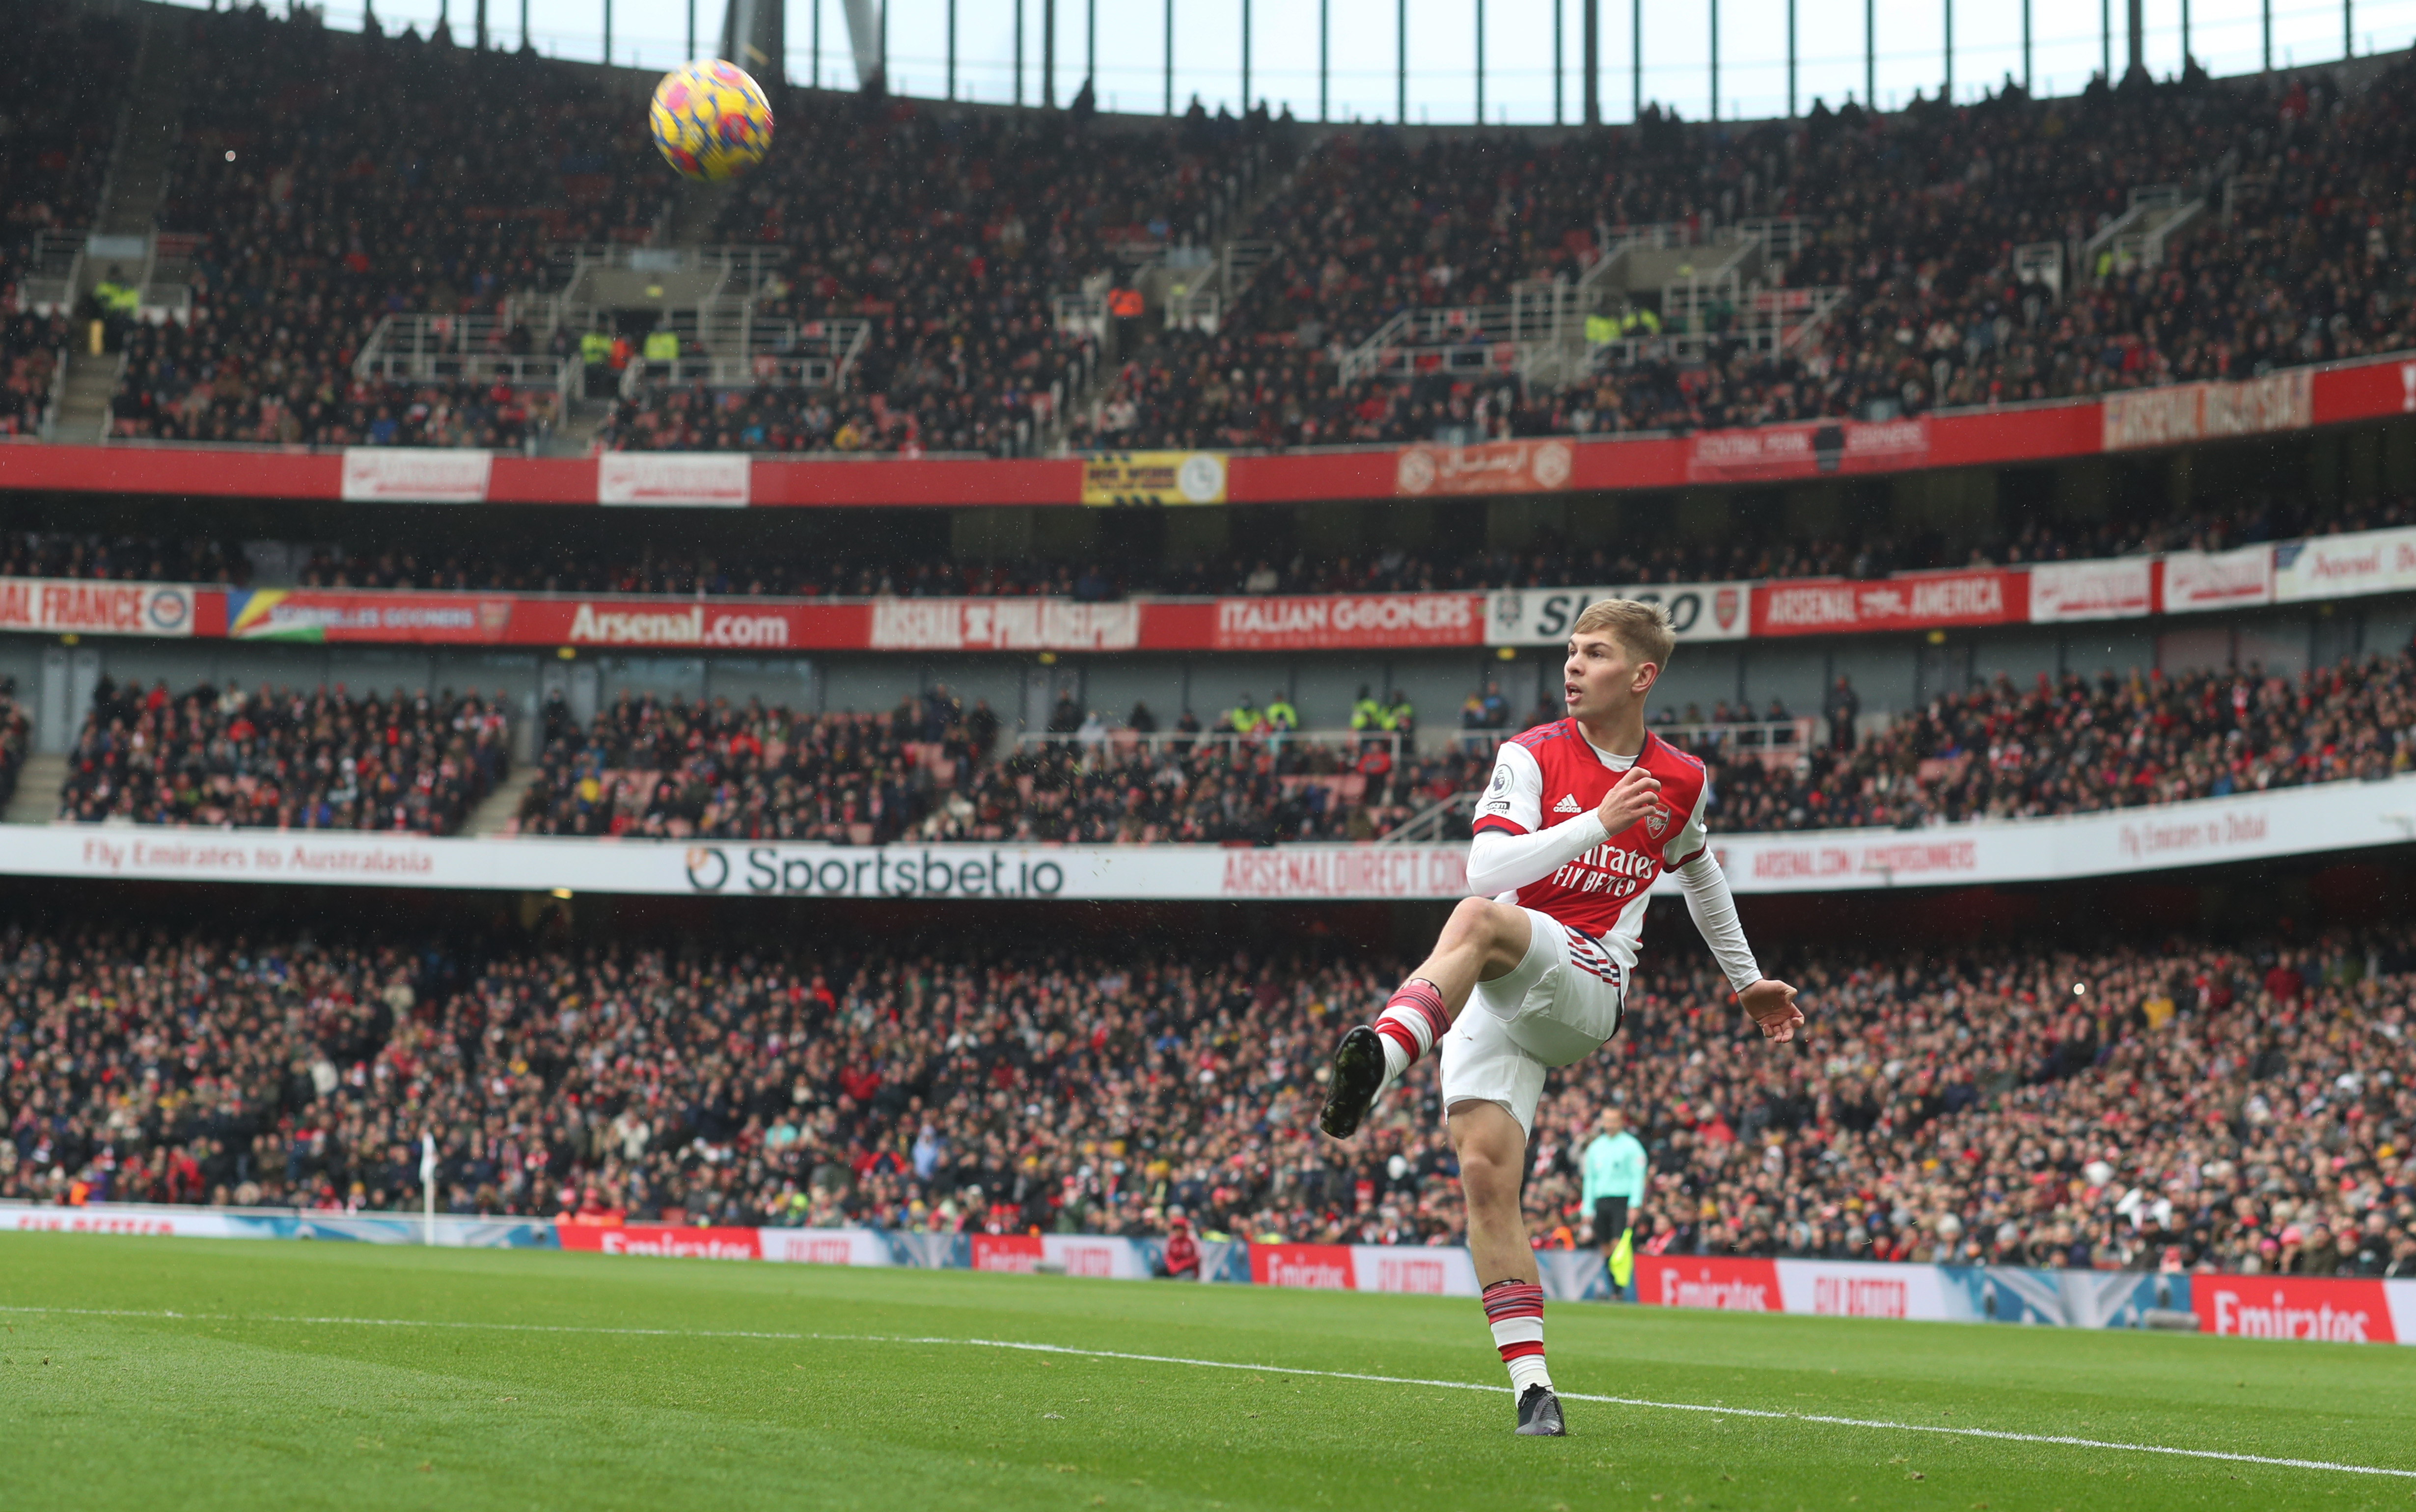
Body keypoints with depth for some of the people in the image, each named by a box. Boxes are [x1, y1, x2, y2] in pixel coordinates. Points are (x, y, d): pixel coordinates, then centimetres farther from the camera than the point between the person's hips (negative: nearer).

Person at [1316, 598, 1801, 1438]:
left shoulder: (1682, 781, 11)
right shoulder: (1531, 756, 4)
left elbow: (1699, 873, 33)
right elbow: (1486, 867, -12)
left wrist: (1748, 982, 42)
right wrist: (1597, 822, -20)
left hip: (1587, 987, -1)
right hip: (1494, 993, 1)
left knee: (1478, 924, -35)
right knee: (1485, 1173, -18)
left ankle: (1379, 1060, -59)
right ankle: (1533, 1389, -15)